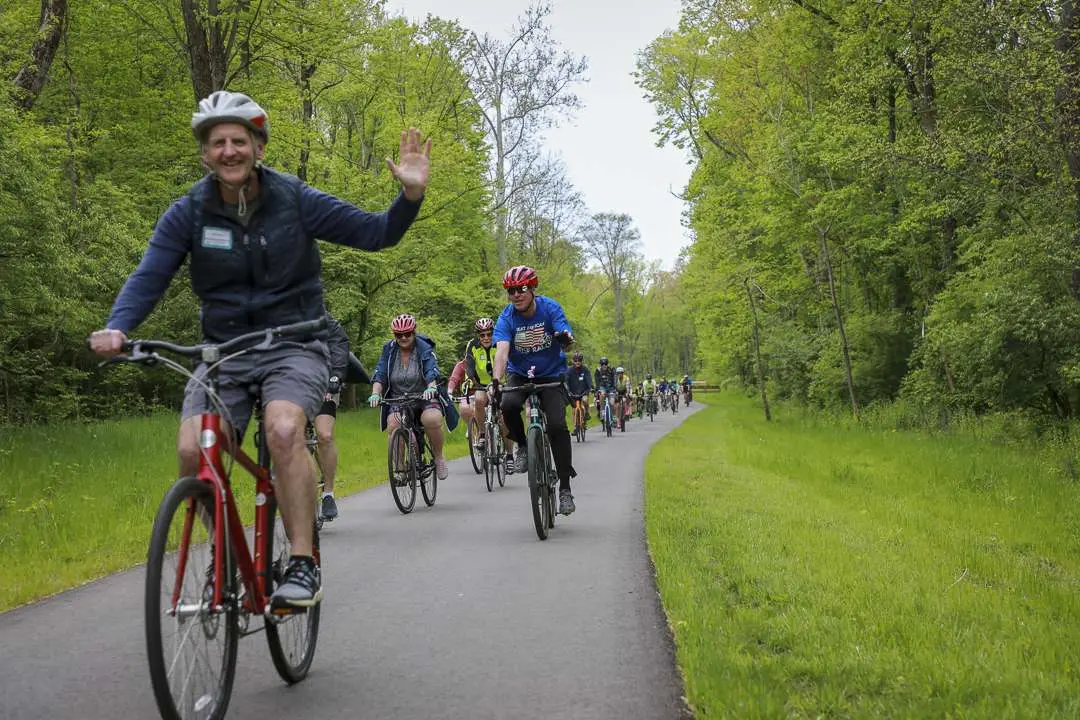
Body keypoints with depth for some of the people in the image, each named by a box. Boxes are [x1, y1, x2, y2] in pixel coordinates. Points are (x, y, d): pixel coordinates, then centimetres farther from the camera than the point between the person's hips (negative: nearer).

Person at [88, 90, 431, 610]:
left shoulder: (295, 200, -5)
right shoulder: (188, 214, -1)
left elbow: (376, 233, -4)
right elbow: (148, 278, -10)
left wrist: (411, 195, -22)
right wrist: (116, 328, -29)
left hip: (294, 346, -2)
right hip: (223, 351, 3)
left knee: (283, 428, -32)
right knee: (192, 451, -20)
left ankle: (304, 565, -23)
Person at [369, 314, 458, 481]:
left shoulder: (425, 349, -6)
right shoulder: (389, 350, 2)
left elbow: (432, 371, -21)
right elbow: (380, 374, -7)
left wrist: (431, 388, -42)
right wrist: (375, 393, -26)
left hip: (424, 398, -2)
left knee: (432, 420, -32)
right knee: (393, 426, -27)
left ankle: (439, 458, -10)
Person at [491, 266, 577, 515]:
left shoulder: (549, 308, -13)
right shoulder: (507, 317, -13)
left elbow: (566, 336, -26)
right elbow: (502, 350, -27)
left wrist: (565, 338, -52)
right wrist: (497, 380, -44)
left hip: (551, 375, -1)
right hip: (519, 375, 1)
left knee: (557, 425, -18)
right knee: (508, 405, -32)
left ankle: (565, 487, -7)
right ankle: (522, 446, -1)